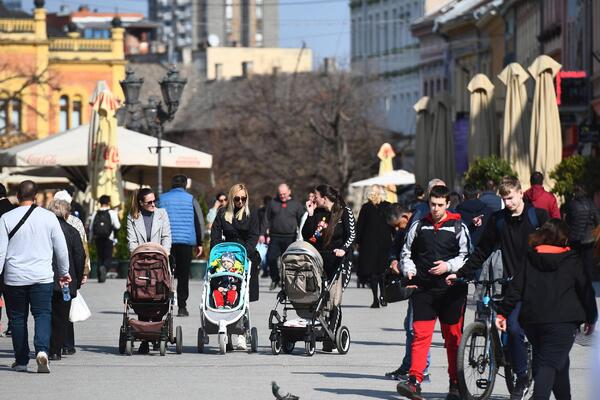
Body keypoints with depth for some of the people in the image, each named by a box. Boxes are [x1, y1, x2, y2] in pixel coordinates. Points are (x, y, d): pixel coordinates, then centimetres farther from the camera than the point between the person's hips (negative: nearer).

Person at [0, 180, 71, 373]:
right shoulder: (48, 217, -1)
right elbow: (61, 248, 6)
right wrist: (64, 272, 19)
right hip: (42, 277, 0)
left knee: (18, 317, 10)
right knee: (42, 314, 3)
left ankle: (21, 361, 13)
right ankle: (42, 349, -21)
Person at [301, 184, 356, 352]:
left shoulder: (345, 212, 1)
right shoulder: (318, 213, 13)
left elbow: (352, 235, -5)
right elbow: (306, 235, 8)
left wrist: (344, 249, -23)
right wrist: (310, 214, 1)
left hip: (339, 261, -5)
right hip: (320, 261, 5)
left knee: (334, 300, -12)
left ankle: (330, 342, -12)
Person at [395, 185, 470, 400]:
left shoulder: (458, 227, 4)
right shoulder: (419, 226, 11)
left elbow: (467, 256, 2)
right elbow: (406, 252, 19)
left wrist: (449, 266, -13)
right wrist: (409, 269, 0)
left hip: (451, 289, -1)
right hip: (423, 288, 1)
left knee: (453, 337, 5)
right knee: (420, 334, -9)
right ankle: (414, 381, -15)